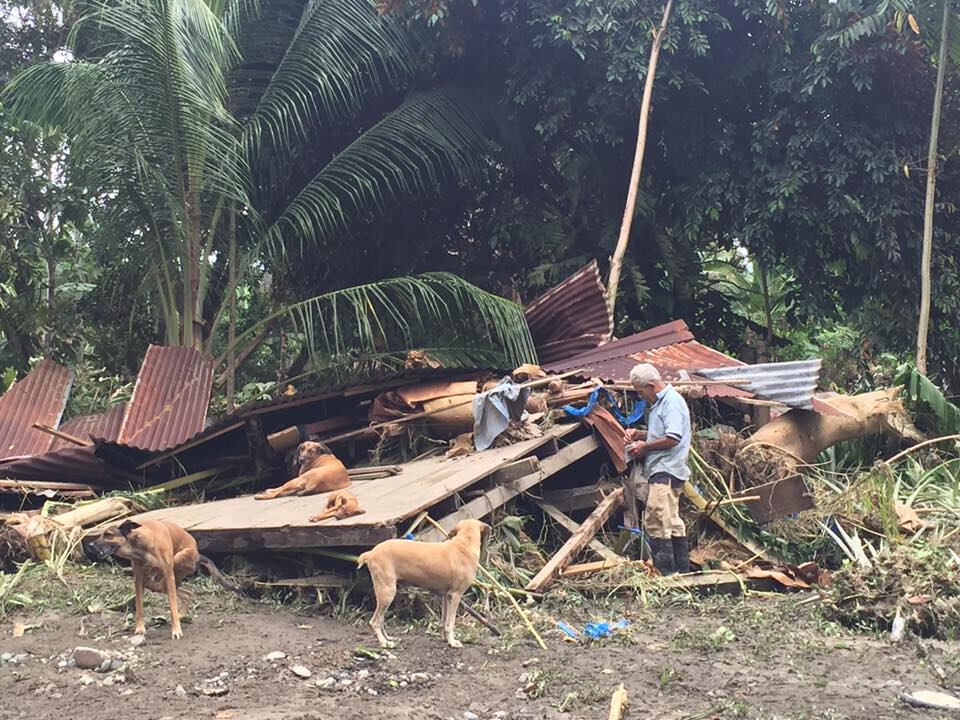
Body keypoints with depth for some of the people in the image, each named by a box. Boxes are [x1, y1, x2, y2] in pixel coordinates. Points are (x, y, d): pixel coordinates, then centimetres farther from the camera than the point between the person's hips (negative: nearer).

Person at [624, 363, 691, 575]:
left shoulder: (672, 401, -11)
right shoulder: (659, 403, 21)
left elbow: (673, 438, -21)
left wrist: (645, 446, -11)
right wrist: (639, 435, 13)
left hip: (667, 469, -11)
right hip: (662, 470, 11)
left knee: (655, 520, -15)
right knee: (672, 521, 14)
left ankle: (666, 571, -15)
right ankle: (682, 568, 20)